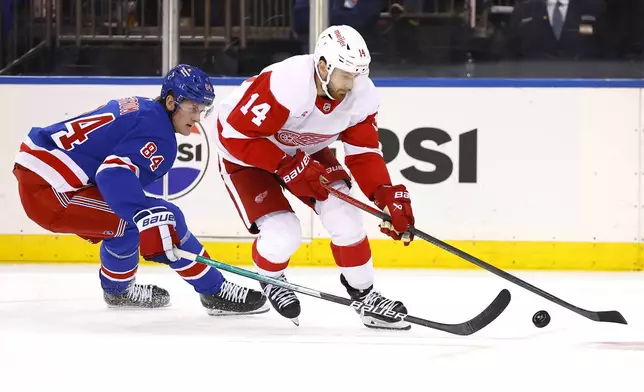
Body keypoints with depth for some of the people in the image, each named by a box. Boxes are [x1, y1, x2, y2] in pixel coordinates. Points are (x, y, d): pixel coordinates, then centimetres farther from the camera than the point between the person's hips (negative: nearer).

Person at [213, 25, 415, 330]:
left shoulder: (361, 95, -20)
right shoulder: (284, 85, -40)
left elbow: (364, 154, -10)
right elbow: (236, 135, -34)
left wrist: (388, 196, -25)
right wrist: (288, 166, -35)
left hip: (304, 150, 5)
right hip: (244, 154, -5)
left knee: (344, 214, -12)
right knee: (282, 235, -17)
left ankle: (364, 295, 7)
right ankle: (270, 281, 19)